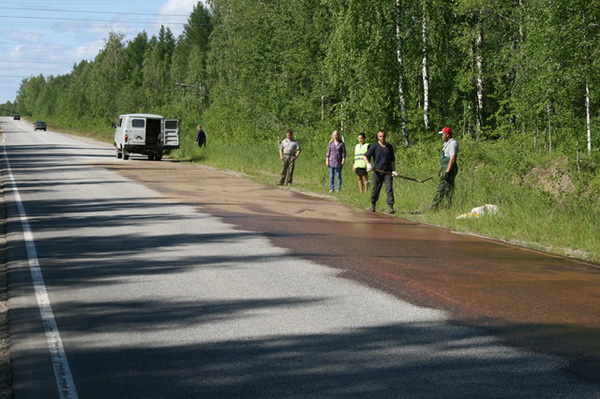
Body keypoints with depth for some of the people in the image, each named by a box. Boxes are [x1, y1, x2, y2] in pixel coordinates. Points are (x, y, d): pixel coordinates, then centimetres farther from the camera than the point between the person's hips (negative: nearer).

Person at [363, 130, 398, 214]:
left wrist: (394, 170, 5)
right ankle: (372, 205, 26)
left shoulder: (390, 147, 10)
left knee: (389, 189, -9)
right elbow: (365, 156, 3)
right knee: (375, 189, 7)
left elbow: (393, 160, 15)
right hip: (377, 172, -1)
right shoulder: (374, 147, 1)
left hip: (388, 172, 1)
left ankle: (390, 206, -11)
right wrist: (368, 164, -13)